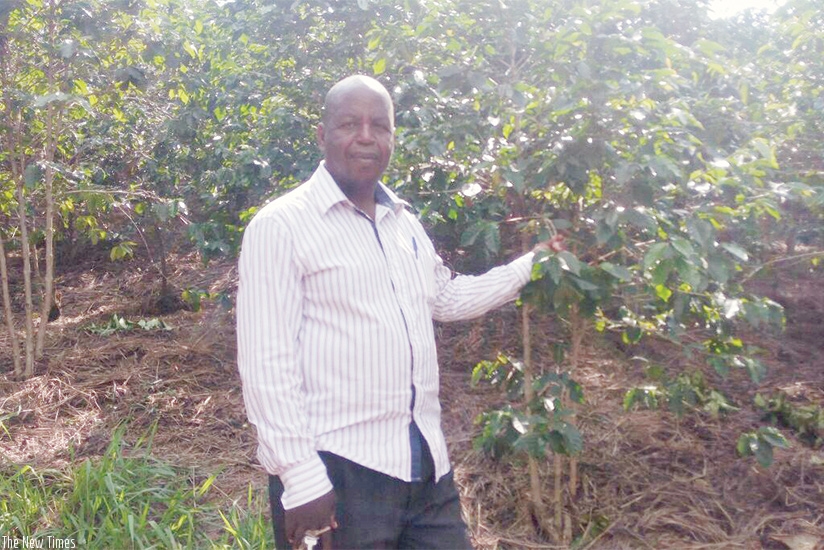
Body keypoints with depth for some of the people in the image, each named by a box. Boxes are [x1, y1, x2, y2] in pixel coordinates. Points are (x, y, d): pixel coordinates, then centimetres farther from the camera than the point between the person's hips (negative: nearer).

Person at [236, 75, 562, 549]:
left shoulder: (404, 222, 13)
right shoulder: (281, 226, -10)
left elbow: (447, 297, 28)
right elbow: (267, 363, -15)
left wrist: (530, 265, 24)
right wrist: (301, 479, -19)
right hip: (335, 468, -6)